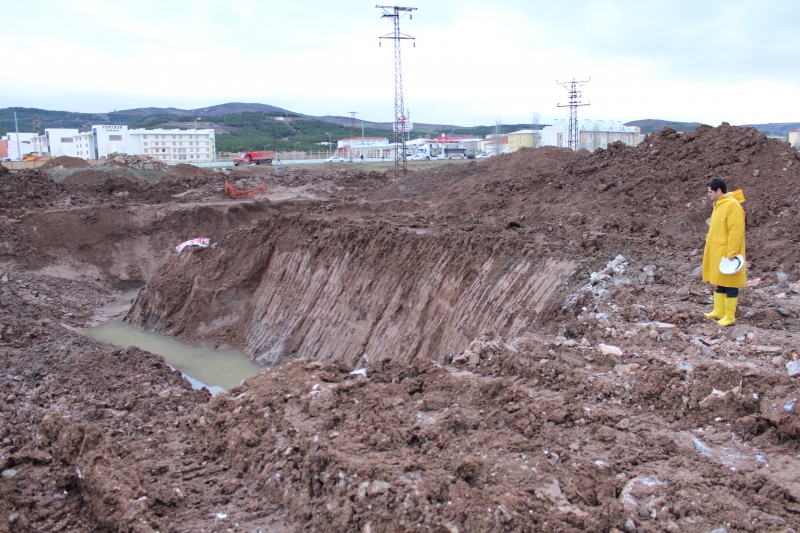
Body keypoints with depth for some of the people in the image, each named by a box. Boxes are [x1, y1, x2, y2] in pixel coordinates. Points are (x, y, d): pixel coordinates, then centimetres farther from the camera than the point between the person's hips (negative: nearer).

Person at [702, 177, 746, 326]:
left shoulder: (733, 205, -16)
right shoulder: (719, 205, 13)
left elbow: (736, 231, -20)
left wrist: (731, 253, -23)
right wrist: (710, 250, 19)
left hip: (726, 254, -9)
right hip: (717, 253, 9)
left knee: (730, 285, -1)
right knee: (719, 284, 15)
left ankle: (730, 317, 5)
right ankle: (719, 312, 23)